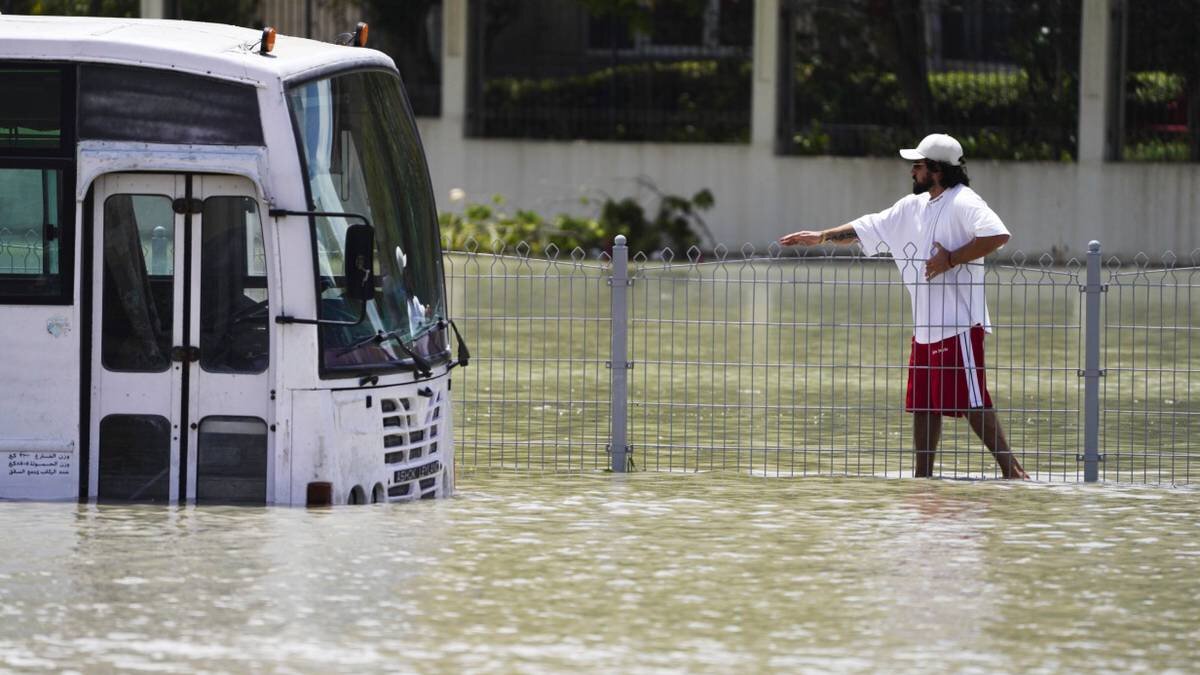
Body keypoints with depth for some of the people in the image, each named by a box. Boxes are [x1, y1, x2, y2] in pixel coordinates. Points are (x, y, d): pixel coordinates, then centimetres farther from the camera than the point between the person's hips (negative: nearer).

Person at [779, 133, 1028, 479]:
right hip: (925, 327, 9)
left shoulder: (963, 202, -11)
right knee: (923, 405, 11)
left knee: (971, 402, -13)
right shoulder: (912, 207, 16)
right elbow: (868, 228, 26)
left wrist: (951, 259, -23)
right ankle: (922, 478, 17)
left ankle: (1012, 470, -12)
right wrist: (821, 236, 27)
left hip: (959, 324, -9)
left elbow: (997, 235, -26)